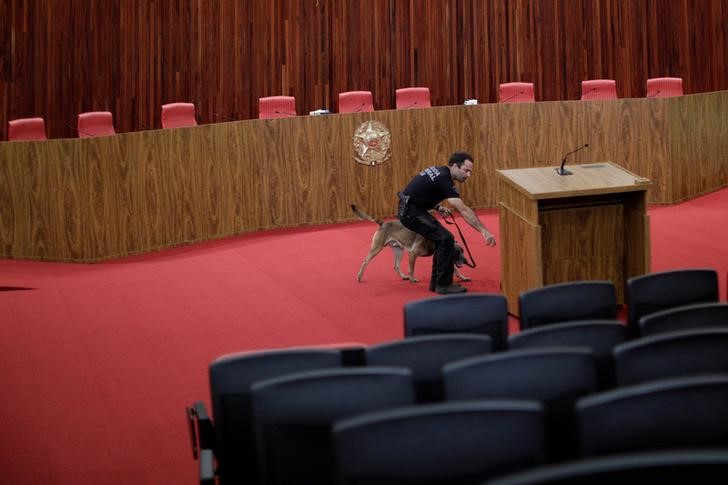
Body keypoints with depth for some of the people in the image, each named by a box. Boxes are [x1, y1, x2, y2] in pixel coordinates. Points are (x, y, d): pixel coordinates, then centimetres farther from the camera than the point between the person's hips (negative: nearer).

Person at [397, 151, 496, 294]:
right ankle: (443, 285, -4)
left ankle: (436, 282, 18)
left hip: (410, 209, 10)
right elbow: (464, 210, -27)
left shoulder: (439, 171, 9)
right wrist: (484, 231, -31)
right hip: (411, 212, -10)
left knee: (442, 239, 13)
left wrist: (437, 207, 10)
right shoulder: (444, 179, -21)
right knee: (446, 239, -12)